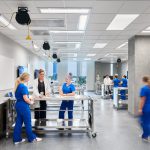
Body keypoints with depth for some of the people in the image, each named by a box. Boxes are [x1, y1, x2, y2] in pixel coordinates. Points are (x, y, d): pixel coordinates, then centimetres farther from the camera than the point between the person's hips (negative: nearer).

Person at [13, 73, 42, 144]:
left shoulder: (18, 86, 8)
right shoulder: (23, 87, -20)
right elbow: (25, 99, -23)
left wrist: (29, 99, 11)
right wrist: (31, 102, -5)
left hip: (18, 105, 9)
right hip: (23, 106, -9)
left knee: (19, 122, 14)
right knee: (27, 123, 6)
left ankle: (17, 139, 20)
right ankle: (32, 138, 20)